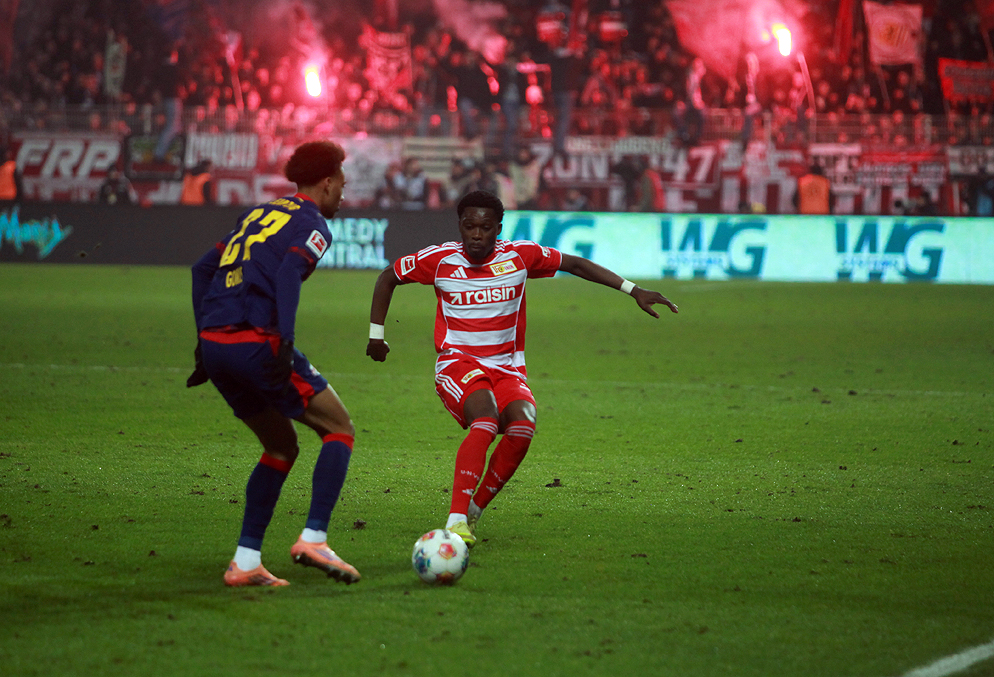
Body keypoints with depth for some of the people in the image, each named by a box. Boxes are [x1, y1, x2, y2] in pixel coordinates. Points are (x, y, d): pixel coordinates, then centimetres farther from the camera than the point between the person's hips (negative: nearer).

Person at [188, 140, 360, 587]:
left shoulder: (258, 214, 25)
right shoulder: (313, 224, 1)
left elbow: (203, 269, 23)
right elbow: (288, 274, -18)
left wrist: (205, 342, 23)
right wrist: (285, 345, -24)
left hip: (214, 344, 8)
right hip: (256, 341, -8)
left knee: (282, 447, 20)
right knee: (340, 430, 4)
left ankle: (244, 562, 13)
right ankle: (313, 539, -9)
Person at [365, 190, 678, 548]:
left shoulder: (520, 256, -1)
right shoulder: (439, 260, -4)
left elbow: (575, 264, 9)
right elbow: (388, 278, 12)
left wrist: (634, 291, 4)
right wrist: (376, 334, 12)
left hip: (507, 368, 3)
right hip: (457, 364, -3)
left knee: (522, 426, -29)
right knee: (486, 419, -35)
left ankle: (474, 510, -12)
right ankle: (456, 519, -42)